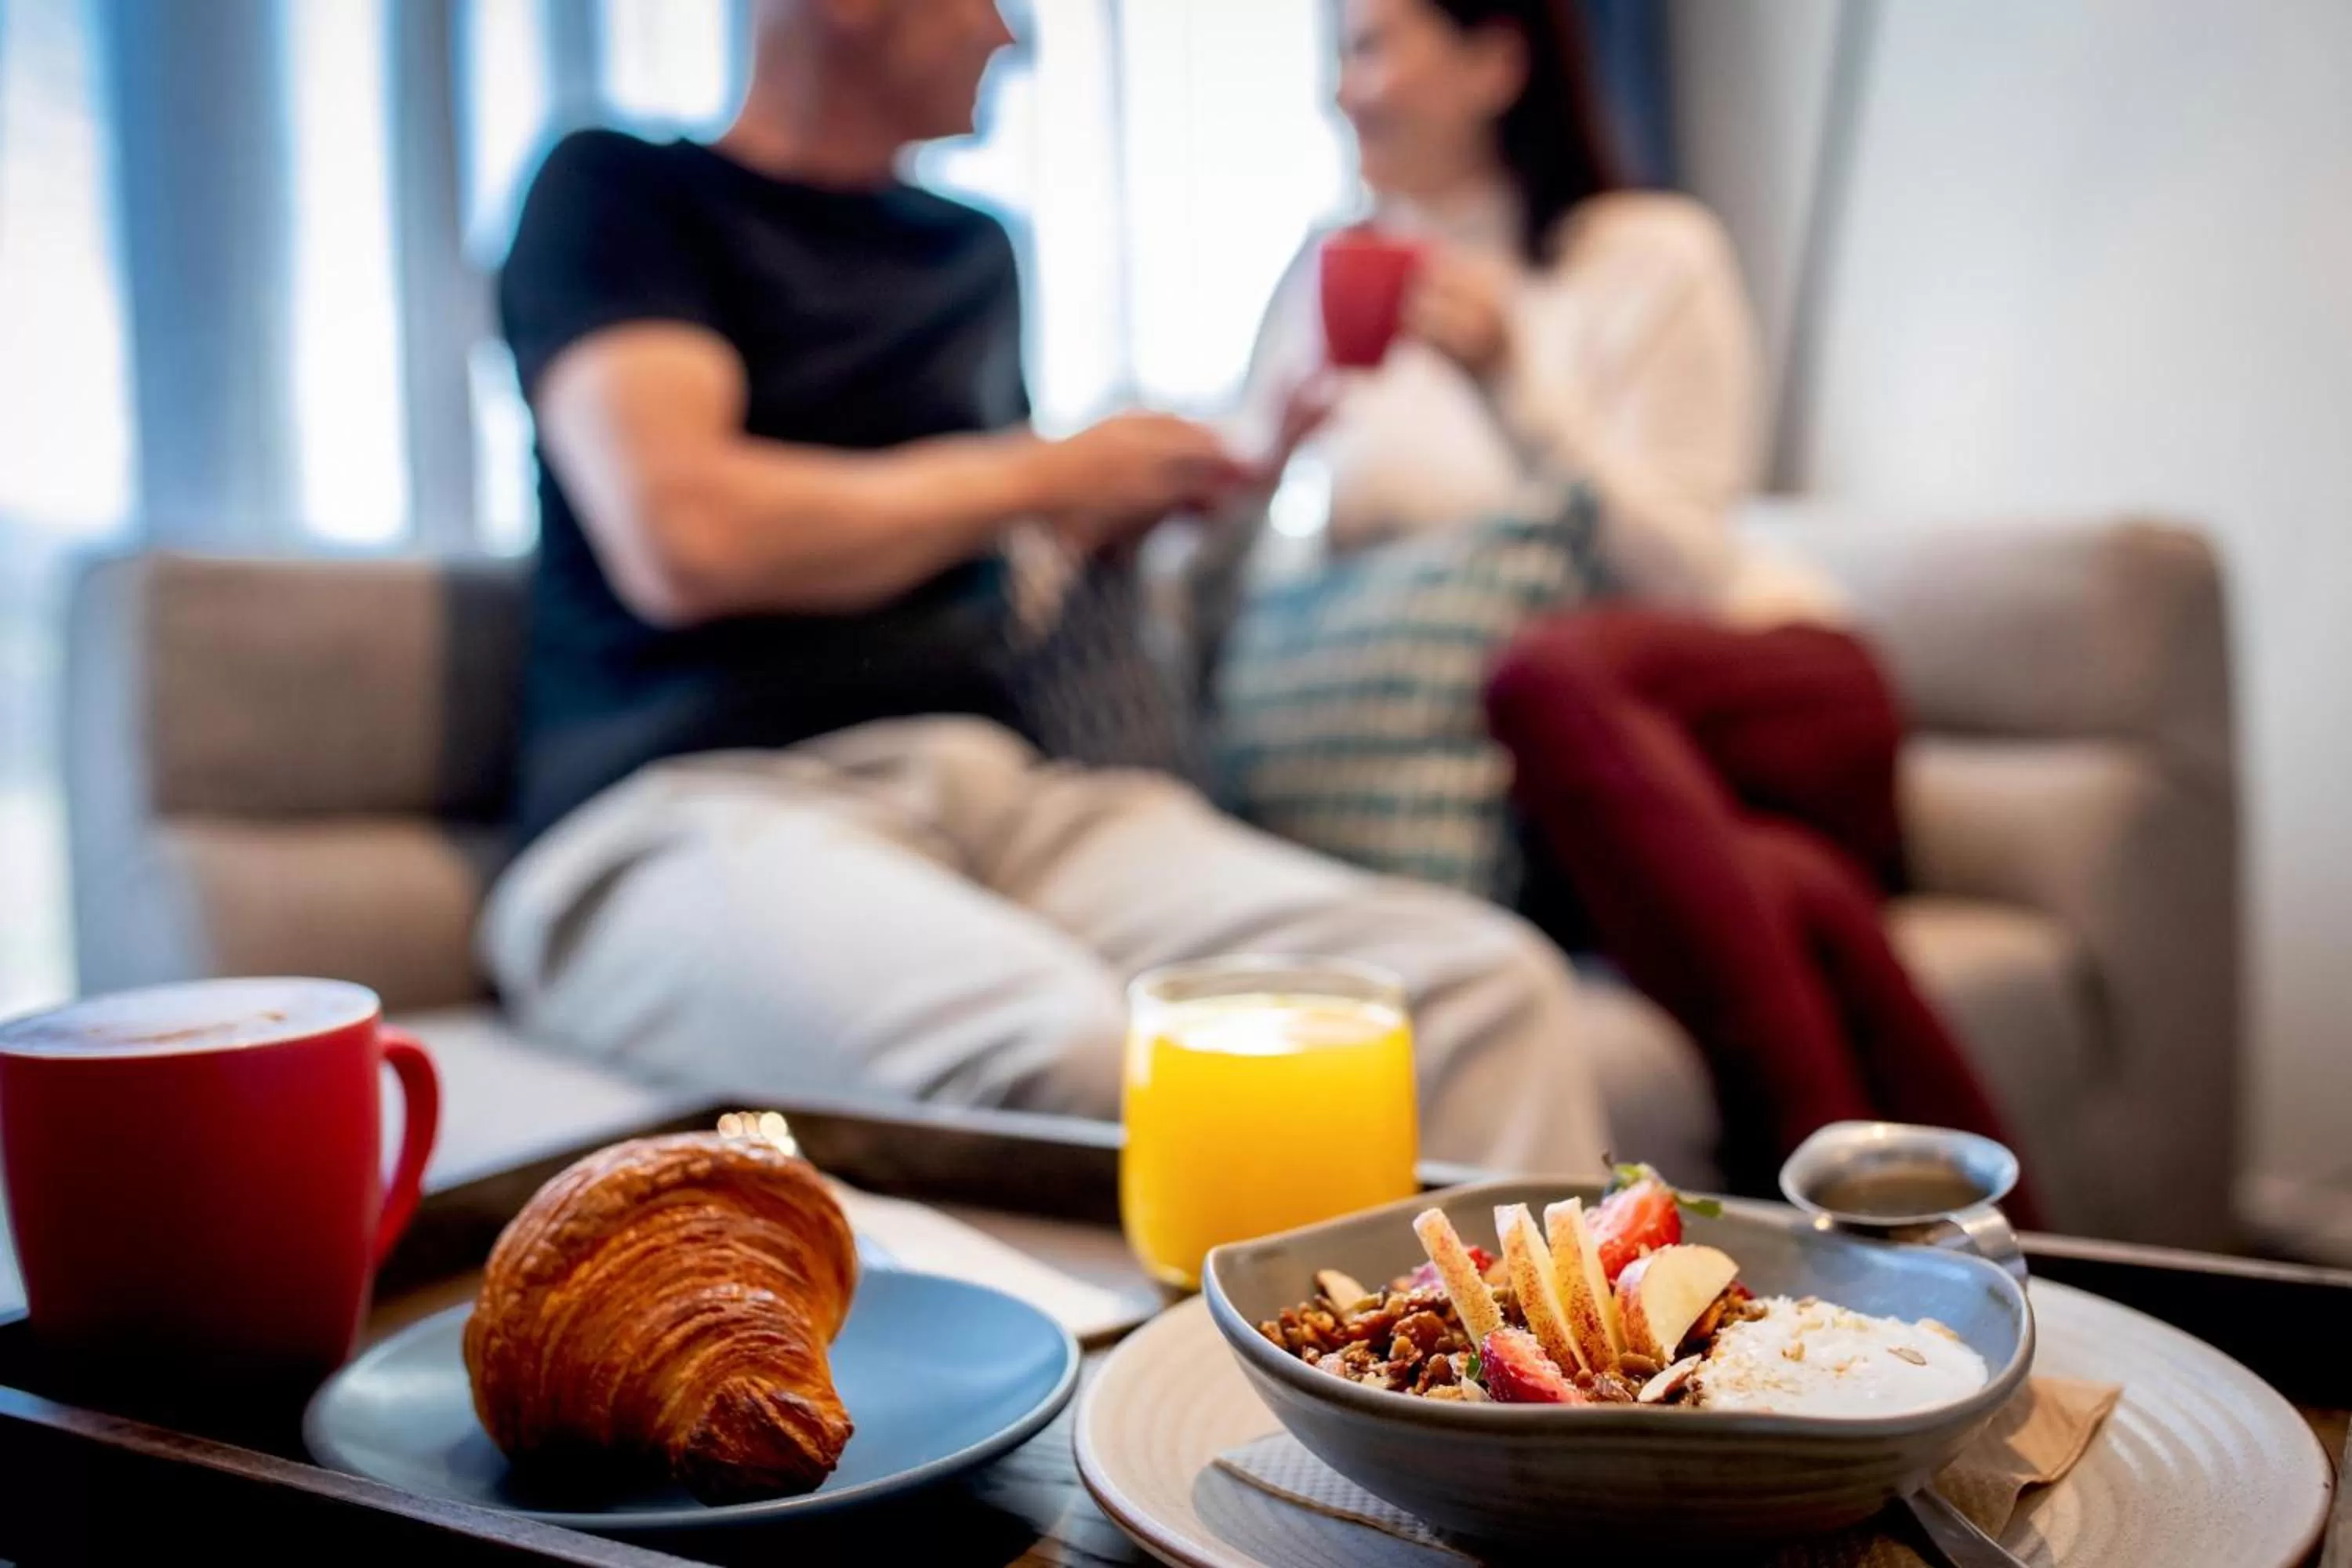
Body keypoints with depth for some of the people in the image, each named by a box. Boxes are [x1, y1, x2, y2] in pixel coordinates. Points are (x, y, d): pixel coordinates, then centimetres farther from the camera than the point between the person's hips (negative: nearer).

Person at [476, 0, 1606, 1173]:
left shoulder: (972, 250, 26)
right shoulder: (617, 190, 7)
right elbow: (683, 538, -11)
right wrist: (1043, 474, 0)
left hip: (992, 788, 6)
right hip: (691, 805, -5)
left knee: (1483, 989, -20)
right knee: (1062, 1058, -39)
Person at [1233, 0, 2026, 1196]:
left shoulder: (1649, 256, 3)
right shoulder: (1333, 278, 14)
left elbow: (1689, 579, -9)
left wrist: (1510, 382, -18)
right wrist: (1266, 470, -13)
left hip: (1769, 701, -1)